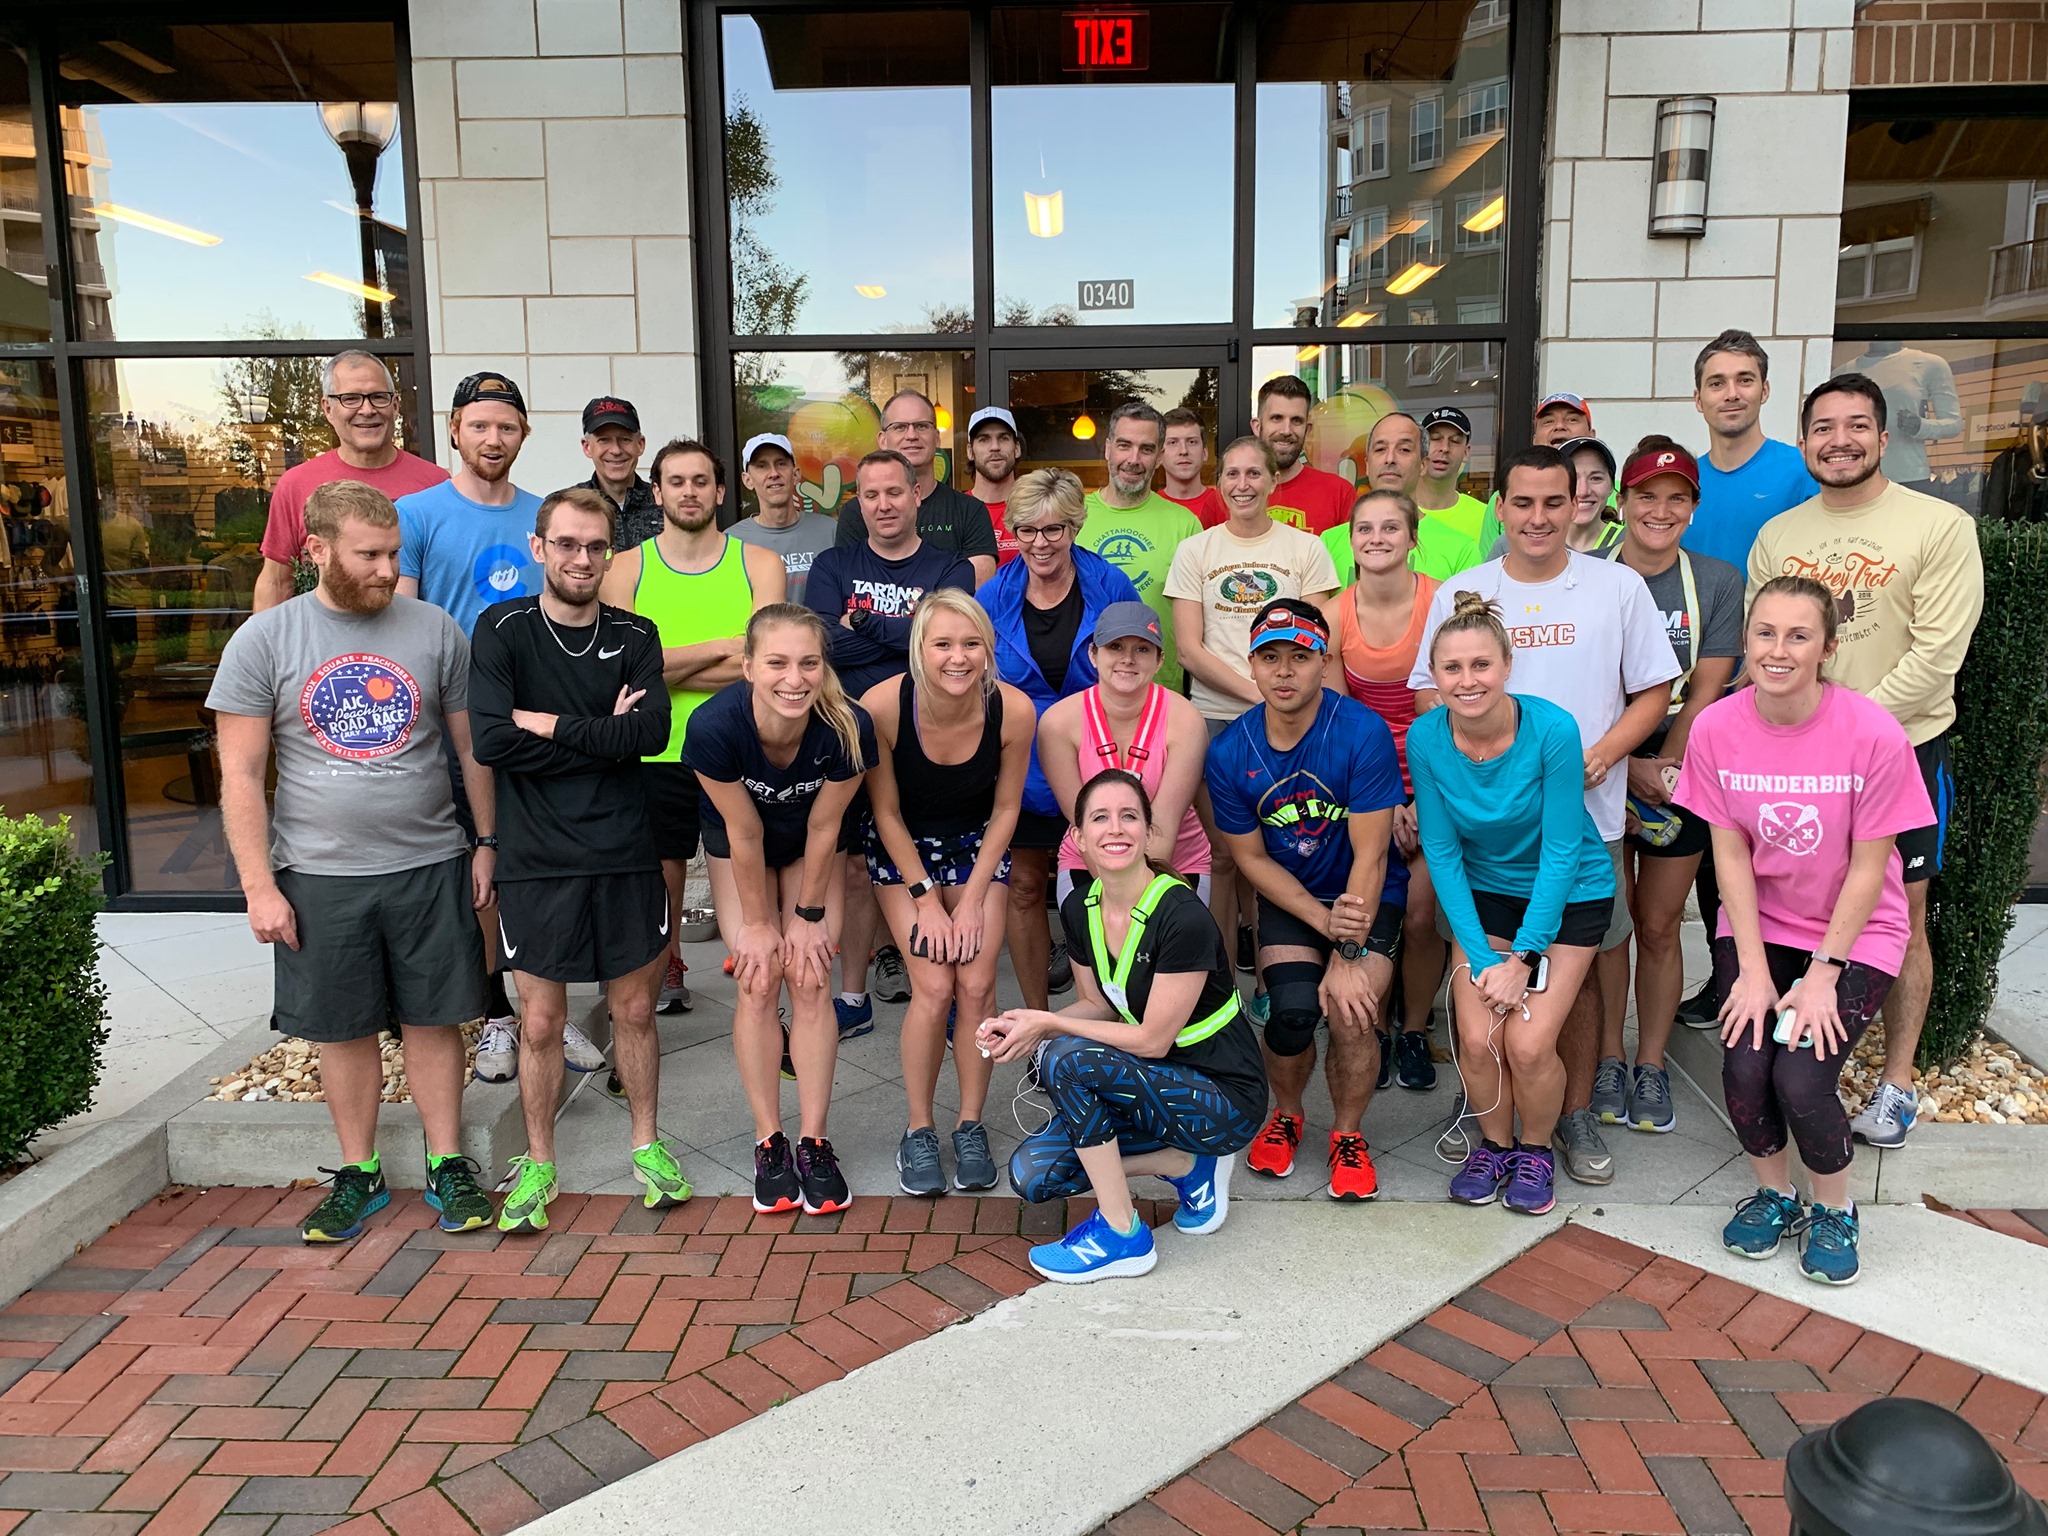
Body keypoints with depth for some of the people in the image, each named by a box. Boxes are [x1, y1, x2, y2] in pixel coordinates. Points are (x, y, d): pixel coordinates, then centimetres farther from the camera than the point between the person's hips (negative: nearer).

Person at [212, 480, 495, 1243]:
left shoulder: (435, 630, 0)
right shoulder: (264, 639, -3)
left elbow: (473, 748, 6)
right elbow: (241, 774, -3)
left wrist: (488, 843, 3)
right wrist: (259, 886, -7)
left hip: (429, 865, 0)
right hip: (319, 874, 0)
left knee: (433, 1020, 9)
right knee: (343, 1030, 11)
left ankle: (447, 1166, 23)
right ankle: (358, 1173, 28)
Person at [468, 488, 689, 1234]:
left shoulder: (634, 636, 4)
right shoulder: (502, 630, -2)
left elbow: (650, 732, -12)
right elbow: (491, 739, -16)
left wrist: (549, 724, -14)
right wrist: (601, 736, -12)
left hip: (624, 853, 2)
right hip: (535, 861, -1)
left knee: (634, 1008, 13)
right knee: (540, 1021, 8)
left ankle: (646, 1143, 32)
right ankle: (538, 1163, 27)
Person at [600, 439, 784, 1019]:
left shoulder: (759, 565, 1)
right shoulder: (625, 568, 3)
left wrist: (663, 667, -13)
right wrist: (717, 649, -13)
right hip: (658, 753, 1)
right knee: (662, 867, 13)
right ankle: (667, 969, 35)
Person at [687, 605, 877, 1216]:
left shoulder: (848, 728, -36)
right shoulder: (715, 726, -38)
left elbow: (823, 827, -20)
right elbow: (743, 833, -24)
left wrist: (808, 915, -10)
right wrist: (757, 922, -12)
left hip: (810, 848, 1)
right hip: (737, 846, 0)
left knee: (810, 981, -5)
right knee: (758, 985, -5)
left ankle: (813, 1142, 6)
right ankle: (769, 1142, 8)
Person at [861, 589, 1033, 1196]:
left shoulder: (1013, 709, -25)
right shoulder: (882, 706, -29)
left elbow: (1005, 809, -9)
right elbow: (887, 813, -14)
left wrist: (973, 898, -10)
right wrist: (926, 900, -13)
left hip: (978, 844, 1)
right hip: (903, 846, -1)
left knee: (977, 985, -9)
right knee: (934, 988, -13)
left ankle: (972, 1127, 10)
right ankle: (918, 1132, 6)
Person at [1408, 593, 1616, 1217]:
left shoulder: (1552, 729, -24)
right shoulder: (1426, 738, -15)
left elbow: (1561, 854, -19)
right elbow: (1442, 854, -9)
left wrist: (1522, 959, -20)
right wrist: (1481, 956, -15)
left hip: (1569, 894, -2)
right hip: (1484, 891, 2)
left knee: (1528, 1043, -14)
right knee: (1477, 1039, -11)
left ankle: (1535, 1150, 17)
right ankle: (1494, 1144, 20)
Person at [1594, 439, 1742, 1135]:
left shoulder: (1719, 581, 1)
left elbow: (1705, 692, -2)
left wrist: (1664, 769, -11)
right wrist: (1628, 767, -14)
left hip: (1679, 773, 1)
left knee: (1658, 926, 7)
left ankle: (1652, 1064, 21)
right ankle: (1608, 1059, 20)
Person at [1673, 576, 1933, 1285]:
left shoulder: (1874, 734, -19)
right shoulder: (1716, 728, -11)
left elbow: (1868, 867, -12)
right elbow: (1731, 853, -6)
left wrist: (1821, 975, -14)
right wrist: (1753, 969, -11)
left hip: (1854, 933, -2)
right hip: (1757, 925, 2)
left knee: (1801, 1077, -19)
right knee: (1746, 1066, -18)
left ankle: (1834, 1210, 13)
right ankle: (1774, 1193, 15)